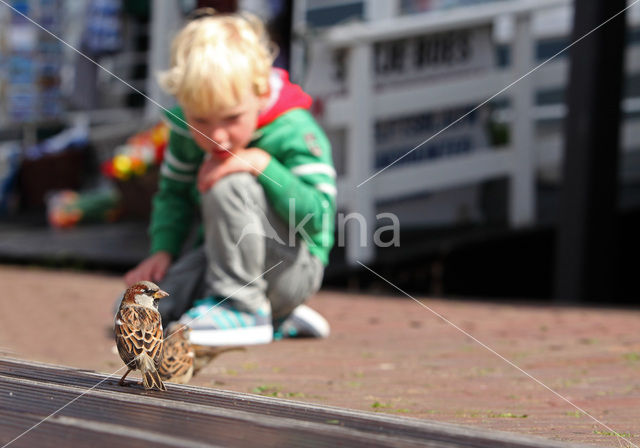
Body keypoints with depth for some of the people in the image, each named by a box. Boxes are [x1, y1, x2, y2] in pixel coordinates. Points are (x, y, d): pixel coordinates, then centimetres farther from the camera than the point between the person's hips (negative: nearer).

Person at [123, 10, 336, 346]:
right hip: (229, 261, 7)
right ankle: (277, 320, 2)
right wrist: (162, 250, -5)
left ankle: (241, 310, -15)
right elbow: (174, 193, 10)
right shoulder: (185, 128, -5)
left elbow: (317, 217, -28)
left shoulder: (294, 133, -22)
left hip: (293, 268, -7)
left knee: (229, 184, -30)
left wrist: (262, 164, -33)